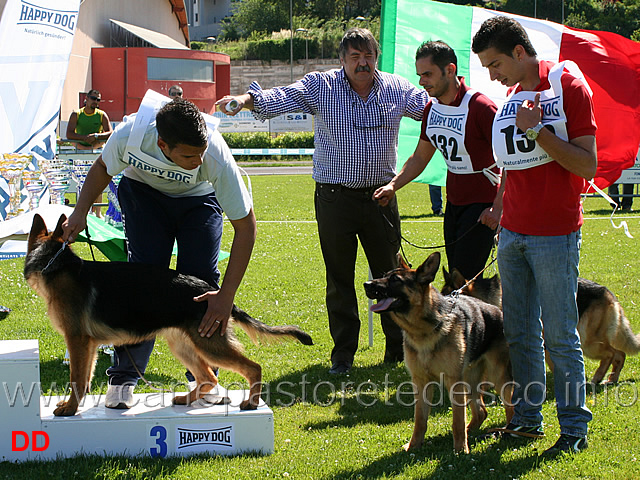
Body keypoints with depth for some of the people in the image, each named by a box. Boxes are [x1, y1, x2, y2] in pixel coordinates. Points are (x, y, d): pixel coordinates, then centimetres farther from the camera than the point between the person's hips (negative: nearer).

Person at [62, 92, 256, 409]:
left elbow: (245, 225, -31)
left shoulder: (216, 156, -40)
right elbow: (103, 167, -9)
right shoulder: (131, 135, -36)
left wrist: (226, 296, -35)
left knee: (201, 281, -11)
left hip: (198, 199, 0)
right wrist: (80, 211, -22)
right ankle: (123, 377, -6)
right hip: (144, 191, 0)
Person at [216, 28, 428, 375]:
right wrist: (246, 99, -31)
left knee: (389, 274, 10)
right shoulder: (320, 86, -3)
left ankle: (399, 346, 24)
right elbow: (280, 98, -13)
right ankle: (343, 354, 16)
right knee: (339, 278, 6)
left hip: (381, 197, 2)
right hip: (334, 199, -2)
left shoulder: (397, 89, 4)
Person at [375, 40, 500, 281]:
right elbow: (420, 157, 18)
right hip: (453, 202, 8)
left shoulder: (480, 107, -19)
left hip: (482, 205, -8)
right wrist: (393, 185, 3)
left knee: (466, 281, -13)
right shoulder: (432, 108, 6)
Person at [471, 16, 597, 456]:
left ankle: (575, 427, 6)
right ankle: (527, 419, 18)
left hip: (555, 234, -7)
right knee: (520, 333, 9)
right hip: (512, 233, 7)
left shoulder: (568, 85, -9)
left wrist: (538, 130, -20)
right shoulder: (512, 95, 13)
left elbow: (588, 165, -14)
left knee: (559, 336, -3)